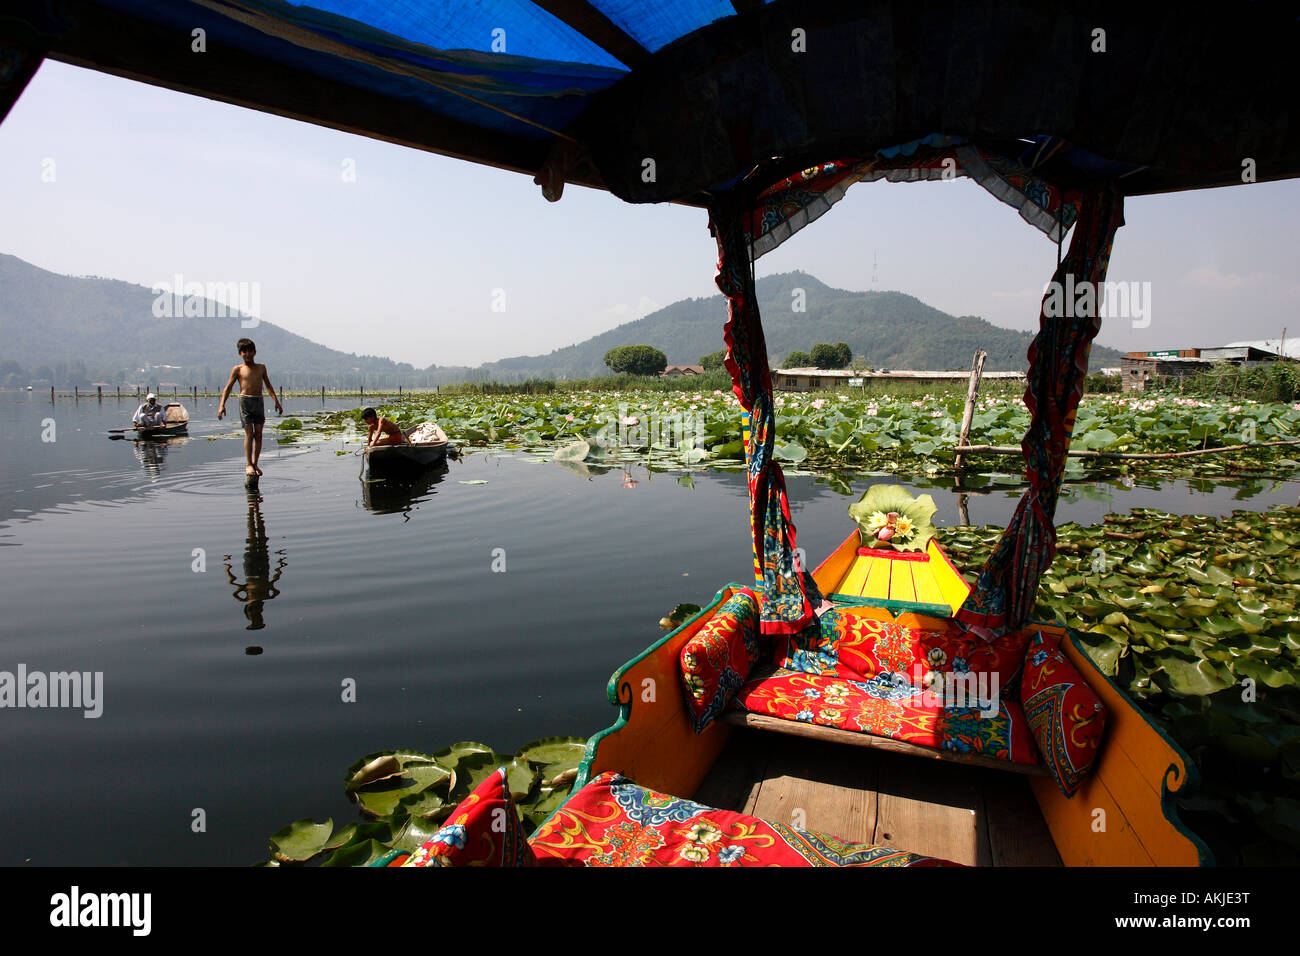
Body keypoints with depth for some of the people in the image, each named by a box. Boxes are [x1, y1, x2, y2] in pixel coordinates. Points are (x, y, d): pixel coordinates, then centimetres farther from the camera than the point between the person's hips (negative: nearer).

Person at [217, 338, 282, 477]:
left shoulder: (261, 368, 14)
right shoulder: (238, 369, 4)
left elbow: (268, 386, 21)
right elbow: (228, 388, 2)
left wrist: (277, 401, 16)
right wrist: (222, 405, -8)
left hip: (259, 401, 3)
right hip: (245, 400, -3)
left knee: (258, 434, 2)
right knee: (249, 433, -8)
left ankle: (255, 464, 10)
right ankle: (248, 464, -3)